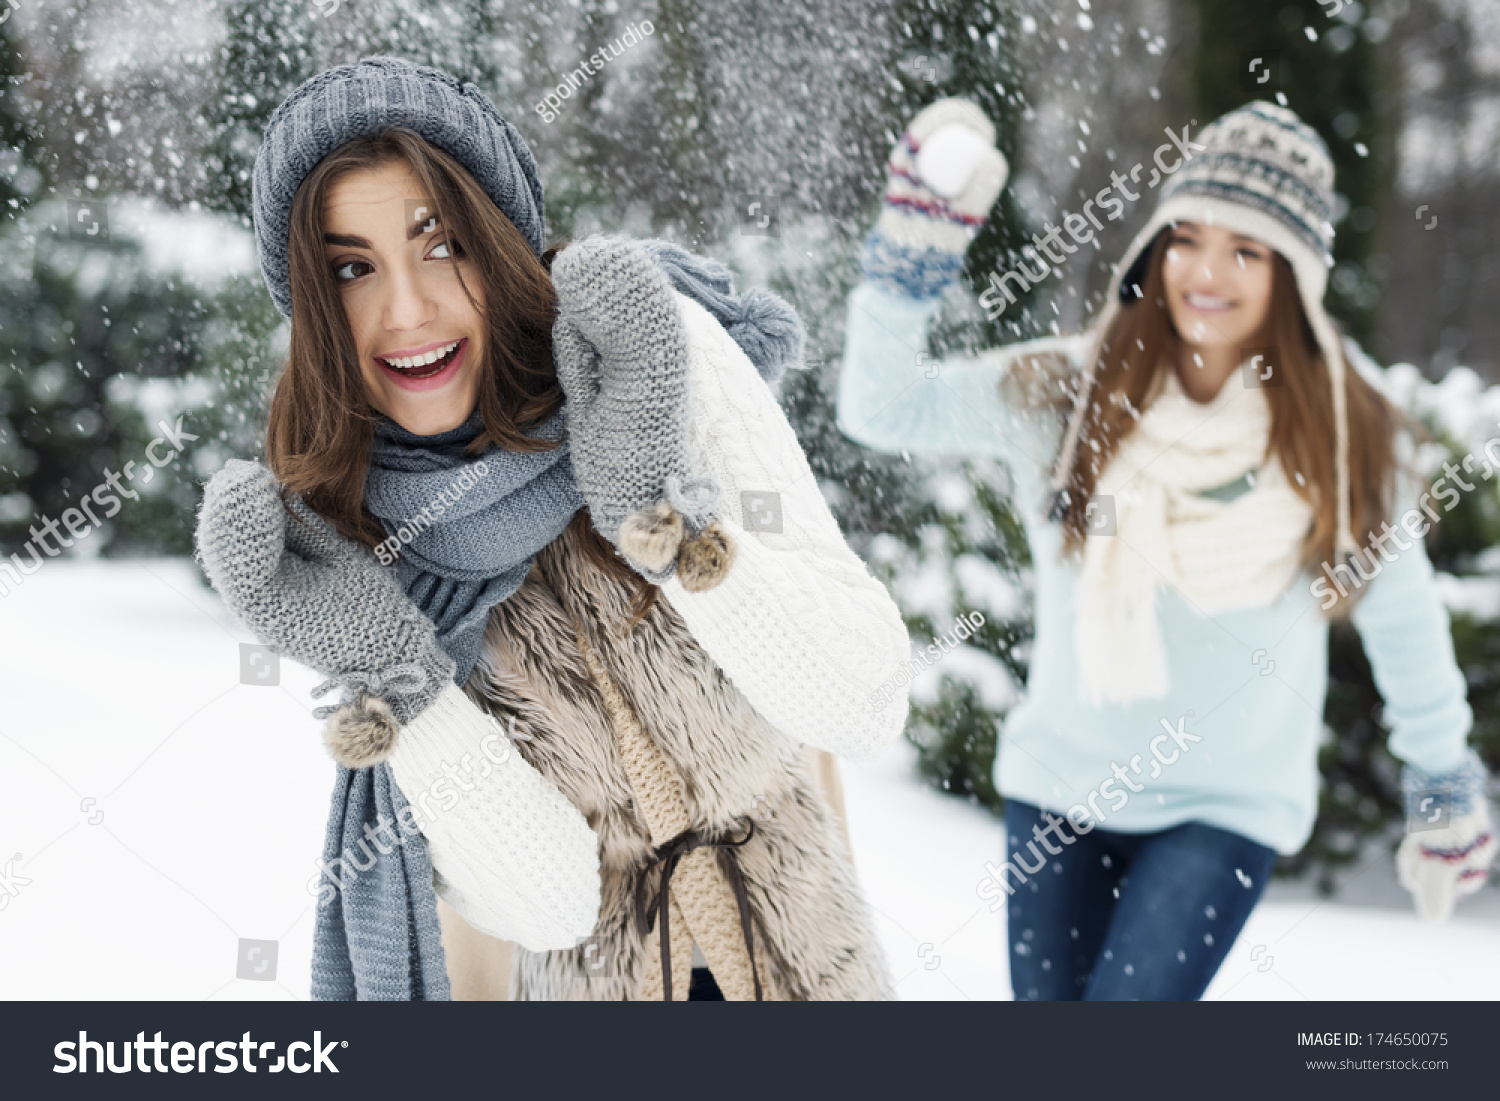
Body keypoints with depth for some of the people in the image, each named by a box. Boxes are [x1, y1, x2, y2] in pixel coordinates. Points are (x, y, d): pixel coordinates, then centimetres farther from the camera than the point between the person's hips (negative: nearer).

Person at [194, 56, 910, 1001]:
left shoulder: (676, 357, -17)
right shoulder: (351, 539, -13)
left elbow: (868, 713, -21)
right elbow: (547, 903, -18)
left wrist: (662, 507, -31)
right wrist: (392, 675, -30)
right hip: (596, 975, 1)